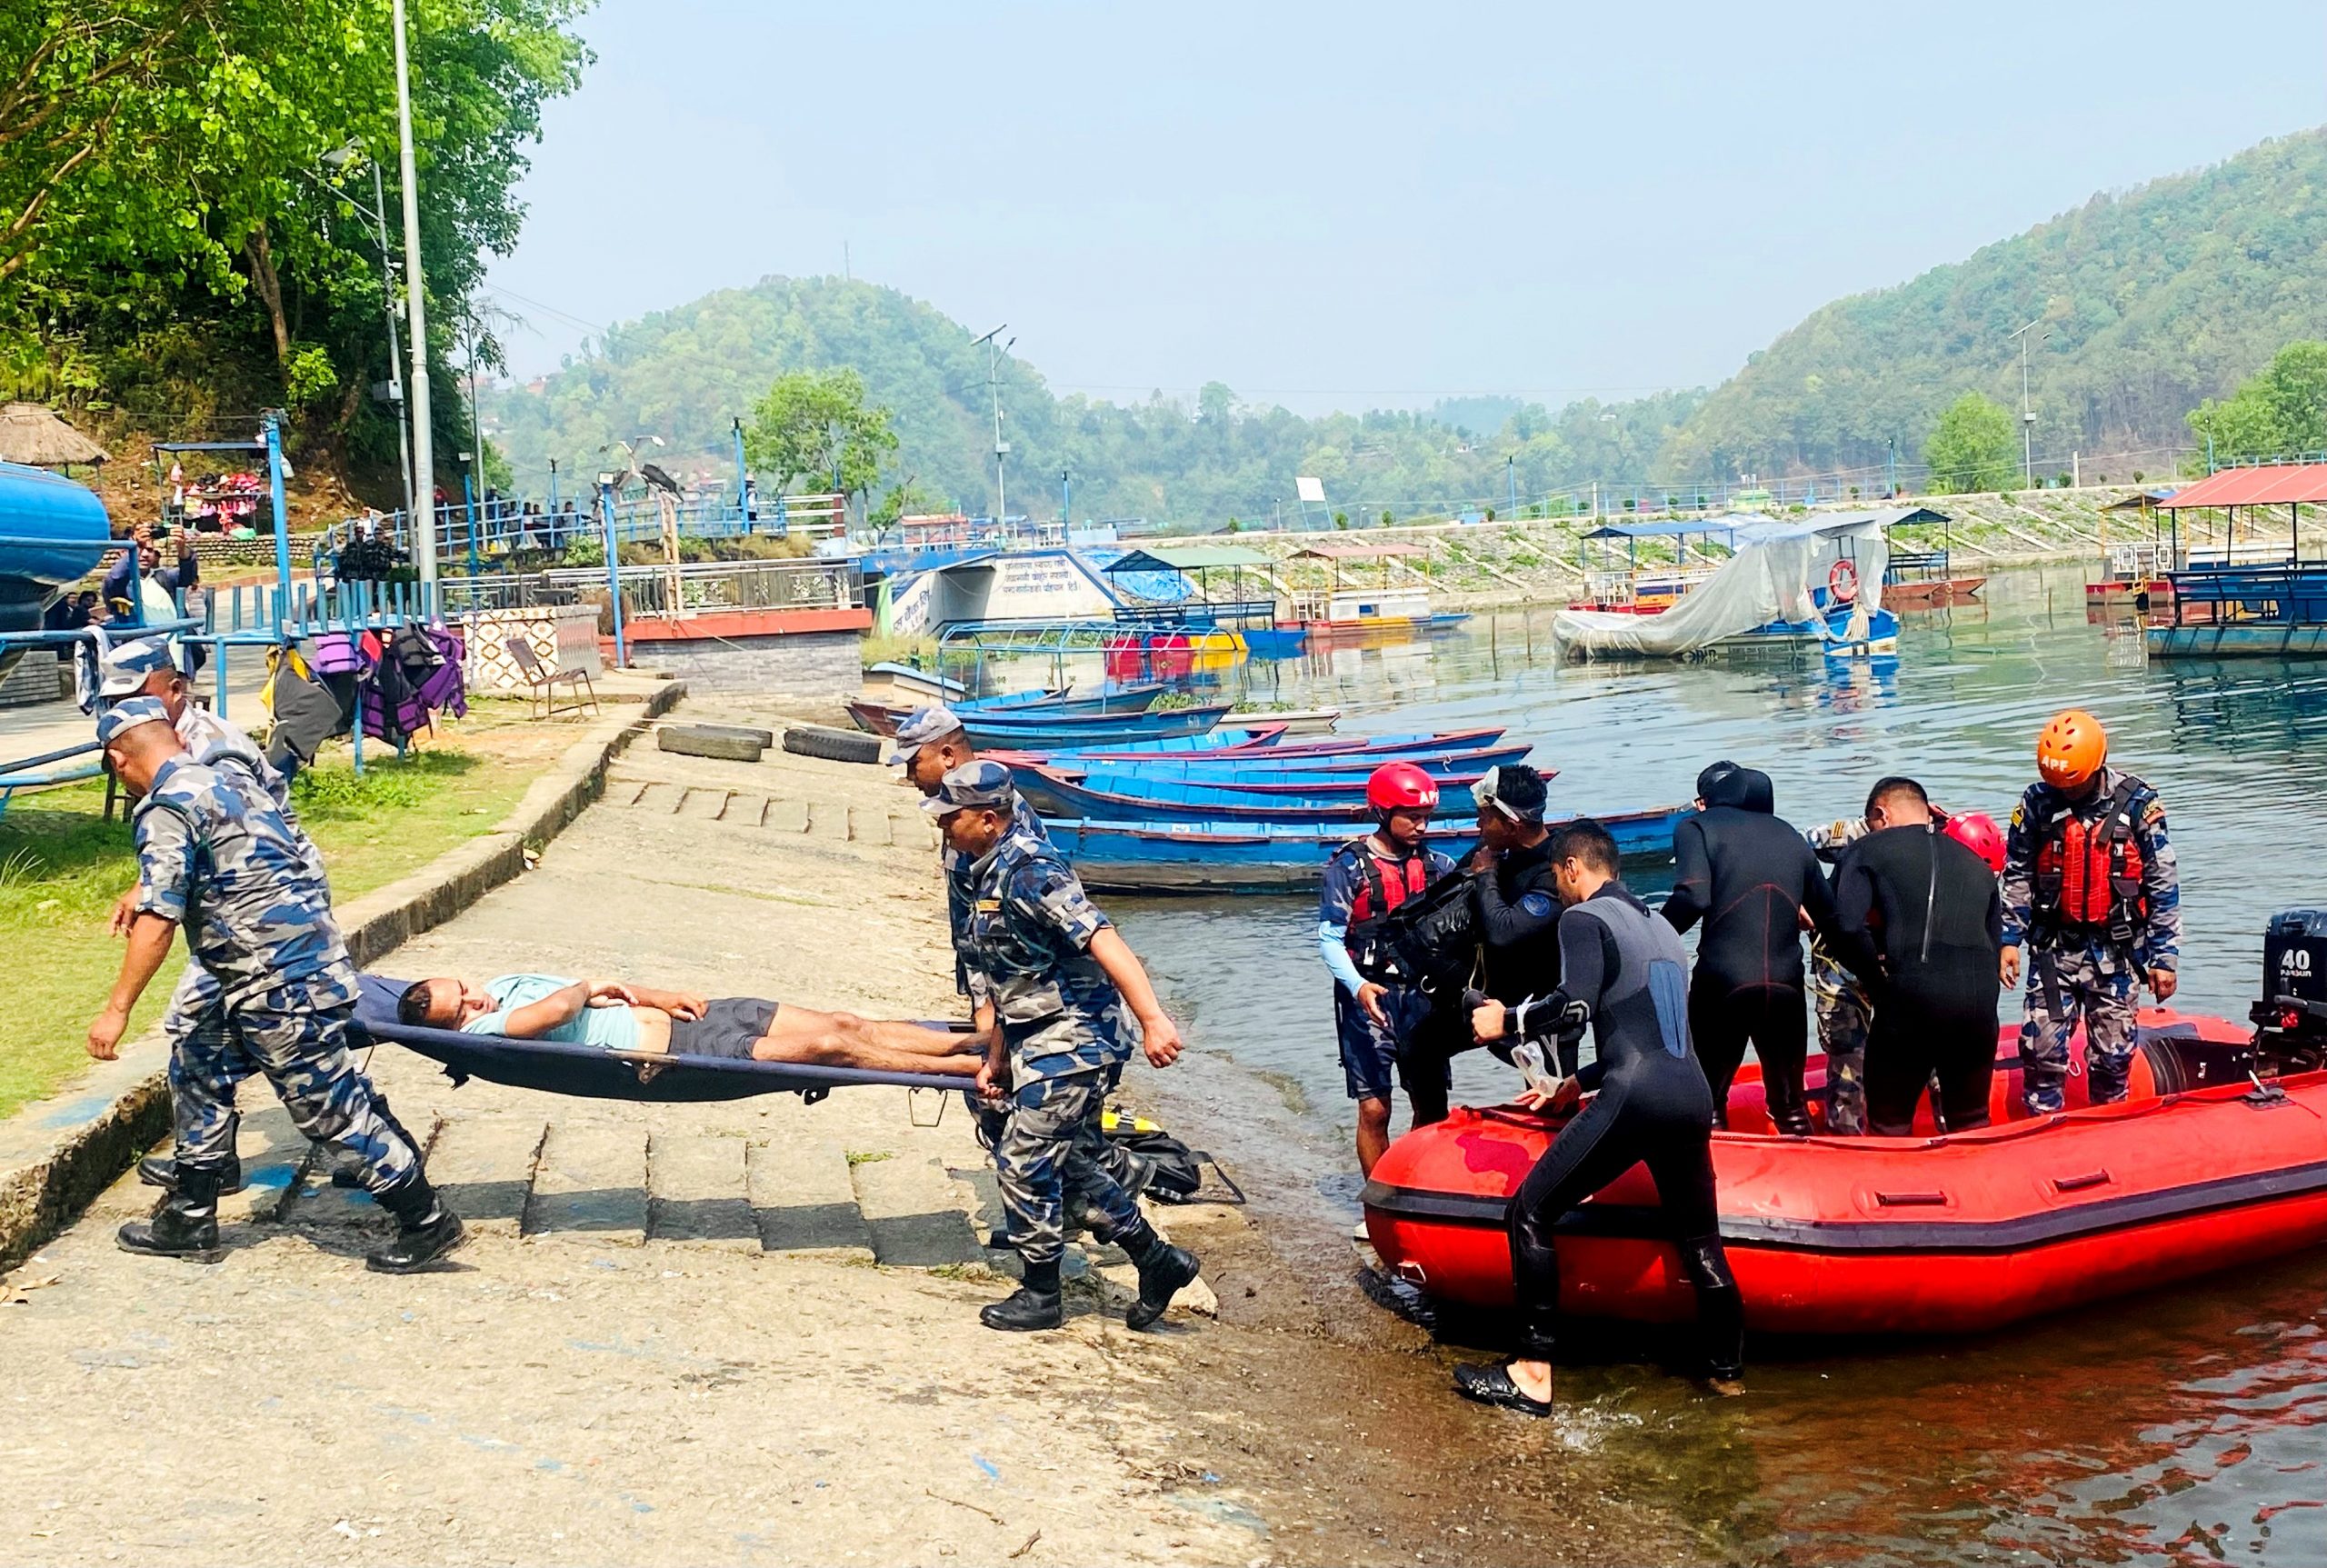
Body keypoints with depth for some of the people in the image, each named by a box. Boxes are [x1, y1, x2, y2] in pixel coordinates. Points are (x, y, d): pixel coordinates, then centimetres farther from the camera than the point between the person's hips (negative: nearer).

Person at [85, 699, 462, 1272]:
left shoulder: (166, 808, -13)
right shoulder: (228, 780, 14)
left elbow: (158, 921, -19)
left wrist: (117, 1009, -14)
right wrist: (143, 893, 44)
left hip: (282, 984, -10)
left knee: (330, 1107, -1)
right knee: (196, 1064, 18)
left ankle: (425, 1222, 8)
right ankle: (189, 1219, 25)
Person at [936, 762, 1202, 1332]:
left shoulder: (1028, 868, -19)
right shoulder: (994, 874, 13)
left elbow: (1102, 941, -29)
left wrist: (1152, 1019, -38)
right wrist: (995, 1060, 23)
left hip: (1070, 1039, -10)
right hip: (1040, 1042, 10)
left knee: (1024, 1162, -3)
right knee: (1071, 1161, 17)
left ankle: (1041, 1296, 11)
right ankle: (1158, 1260, 26)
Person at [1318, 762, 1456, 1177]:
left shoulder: (1436, 865, 8)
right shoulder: (1349, 866, -4)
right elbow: (1329, 938, -8)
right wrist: (1358, 986, -22)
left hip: (1421, 995, 4)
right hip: (1369, 998, -4)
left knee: (1433, 1105, 6)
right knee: (1374, 1110, -4)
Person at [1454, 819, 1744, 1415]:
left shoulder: (1584, 919, 3)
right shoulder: (1663, 930, 28)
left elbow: (1574, 1007, -14)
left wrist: (1509, 1022, 2)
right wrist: (1577, 1086, 39)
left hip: (1633, 1101, -8)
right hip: (1694, 1100, 8)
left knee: (1530, 1213, 0)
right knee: (1700, 1241, 22)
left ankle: (1533, 1375, -2)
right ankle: (1728, 1373, 29)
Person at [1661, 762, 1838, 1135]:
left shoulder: (1697, 827, 4)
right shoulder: (1790, 837, 18)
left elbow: (1692, 898, -14)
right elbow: (1829, 918, 14)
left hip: (1721, 982, -4)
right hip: (1786, 986, 4)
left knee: (1707, 1099, 8)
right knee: (1790, 1102, 19)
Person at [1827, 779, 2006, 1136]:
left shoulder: (1867, 850, 7)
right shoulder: (1977, 864, 23)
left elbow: (1848, 928, -8)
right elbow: (1994, 944, 20)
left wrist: (1880, 982, 2)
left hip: (1908, 1002, -4)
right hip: (1978, 1003, 4)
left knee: (1888, 1124, 9)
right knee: (1971, 1122, 20)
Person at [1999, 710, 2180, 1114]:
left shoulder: (2138, 804, -6)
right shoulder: (2037, 801, -2)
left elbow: (2164, 885, -2)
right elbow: (2017, 876, 7)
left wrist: (2164, 957, -4)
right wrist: (2009, 940, 1)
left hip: (2115, 949, -1)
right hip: (2054, 945, 1)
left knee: (2113, 1050, 4)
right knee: (2042, 1043, -5)